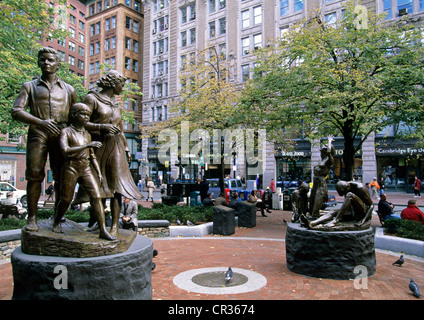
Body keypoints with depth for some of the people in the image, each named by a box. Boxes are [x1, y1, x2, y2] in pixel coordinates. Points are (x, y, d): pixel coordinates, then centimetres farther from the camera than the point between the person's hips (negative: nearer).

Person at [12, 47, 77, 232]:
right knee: (34, 174, -8)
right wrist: (40, 122, -16)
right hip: (38, 132, 0)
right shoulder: (30, 86, 16)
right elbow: (16, 111, 2)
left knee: (61, 176, -4)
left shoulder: (68, 90, 21)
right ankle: (32, 218, 0)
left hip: (61, 133, 1)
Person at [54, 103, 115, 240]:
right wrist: (87, 145, -25)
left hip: (86, 168, 4)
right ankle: (57, 221, 37)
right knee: (66, 199, 6)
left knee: (96, 197, -10)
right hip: (71, 168, -4)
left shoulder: (87, 134, 15)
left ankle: (103, 231, -12)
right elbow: (65, 151, -19)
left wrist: (99, 173, 13)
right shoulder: (66, 131, -2)